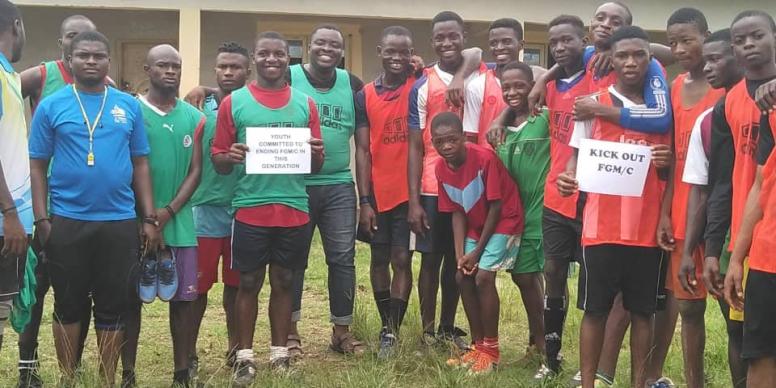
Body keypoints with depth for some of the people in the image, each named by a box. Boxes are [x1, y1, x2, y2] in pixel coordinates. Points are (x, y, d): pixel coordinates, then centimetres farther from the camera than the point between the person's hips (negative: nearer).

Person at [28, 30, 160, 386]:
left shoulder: (129, 106, 6)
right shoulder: (51, 106, 1)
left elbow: (140, 164, 8)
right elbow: (37, 166, 1)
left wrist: (149, 218, 3)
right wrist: (41, 219, -6)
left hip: (120, 222, 2)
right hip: (66, 222, -1)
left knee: (113, 306, 8)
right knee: (68, 304, 9)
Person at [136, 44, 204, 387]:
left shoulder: (194, 117, 8)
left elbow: (195, 171, 5)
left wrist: (169, 211, -8)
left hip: (180, 221, 3)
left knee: (183, 297, 6)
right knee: (132, 298, 4)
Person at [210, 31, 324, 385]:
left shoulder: (305, 104, 7)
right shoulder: (233, 102, 2)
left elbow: (316, 166, 10)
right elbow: (218, 160, 2)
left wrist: (316, 154, -12)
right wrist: (230, 157, -20)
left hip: (293, 209, 2)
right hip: (250, 209, -2)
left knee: (284, 282, 11)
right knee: (249, 283, 5)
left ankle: (280, 354, 21)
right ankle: (245, 356, 16)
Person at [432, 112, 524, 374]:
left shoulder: (484, 158, -27)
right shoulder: (441, 168, -8)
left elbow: (495, 207, -21)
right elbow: (457, 212, -2)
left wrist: (478, 251, -17)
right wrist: (460, 253, -12)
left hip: (504, 222, -7)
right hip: (476, 225, 7)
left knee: (483, 276, -17)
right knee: (463, 277, 2)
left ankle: (491, 350, -3)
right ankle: (478, 346, 16)